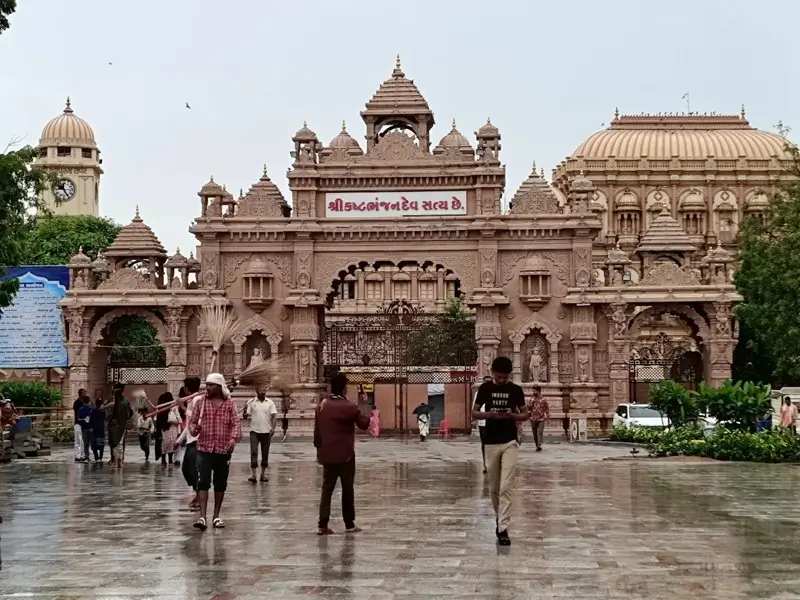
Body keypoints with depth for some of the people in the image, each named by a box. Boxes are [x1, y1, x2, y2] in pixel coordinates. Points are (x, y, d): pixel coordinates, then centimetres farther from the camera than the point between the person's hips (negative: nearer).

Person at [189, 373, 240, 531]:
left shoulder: (229, 403, 2)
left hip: (223, 449, 1)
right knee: (203, 482, -11)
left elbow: (235, 423, -1)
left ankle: (216, 516, 20)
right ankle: (202, 517, -14)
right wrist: (193, 428, -15)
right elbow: (193, 420, 8)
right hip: (204, 448, -1)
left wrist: (233, 439, -18)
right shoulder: (201, 402, 5)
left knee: (220, 483, 9)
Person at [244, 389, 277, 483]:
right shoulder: (251, 402, 1)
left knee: (265, 454, 8)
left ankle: (263, 474, 19)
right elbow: (246, 416, 1)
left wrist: (273, 428, -15)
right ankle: (253, 474, -12)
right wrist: (245, 411, -22)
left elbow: (274, 416, -2)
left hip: (266, 431, 2)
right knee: (253, 452, -11)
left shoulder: (270, 403, 3)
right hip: (254, 431, -1)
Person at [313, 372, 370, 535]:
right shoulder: (349, 407, -10)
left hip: (327, 455, 4)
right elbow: (364, 424, 0)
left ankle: (322, 525, -3)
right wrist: (363, 408, 12)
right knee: (347, 489, 8)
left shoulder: (321, 406, 4)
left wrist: (319, 449, 17)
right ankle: (349, 524, 14)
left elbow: (317, 431, 9)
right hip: (345, 455, -4)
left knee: (327, 489, 4)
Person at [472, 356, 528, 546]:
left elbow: (525, 415, 6)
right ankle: (499, 518, 32)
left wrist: (512, 415, -15)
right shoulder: (485, 388, 0)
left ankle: (503, 528, -12)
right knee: (494, 487, 11)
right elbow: (474, 413, 3)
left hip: (510, 442, -1)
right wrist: (489, 414, -17)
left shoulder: (516, 390, 0)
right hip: (491, 443, 1)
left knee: (506, 487, -10)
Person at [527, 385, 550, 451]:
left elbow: (547, 408, 2)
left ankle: (539, 445, -24)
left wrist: (547, 417, -4)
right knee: (535, 433, 6)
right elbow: (528, 407, 5)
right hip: (533, 418, 4)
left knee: (540, 432, -16)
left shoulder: (544, 399, 1)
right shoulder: (532, 399, 11)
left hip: (541, 419, -4)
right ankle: (537, 446, 16)